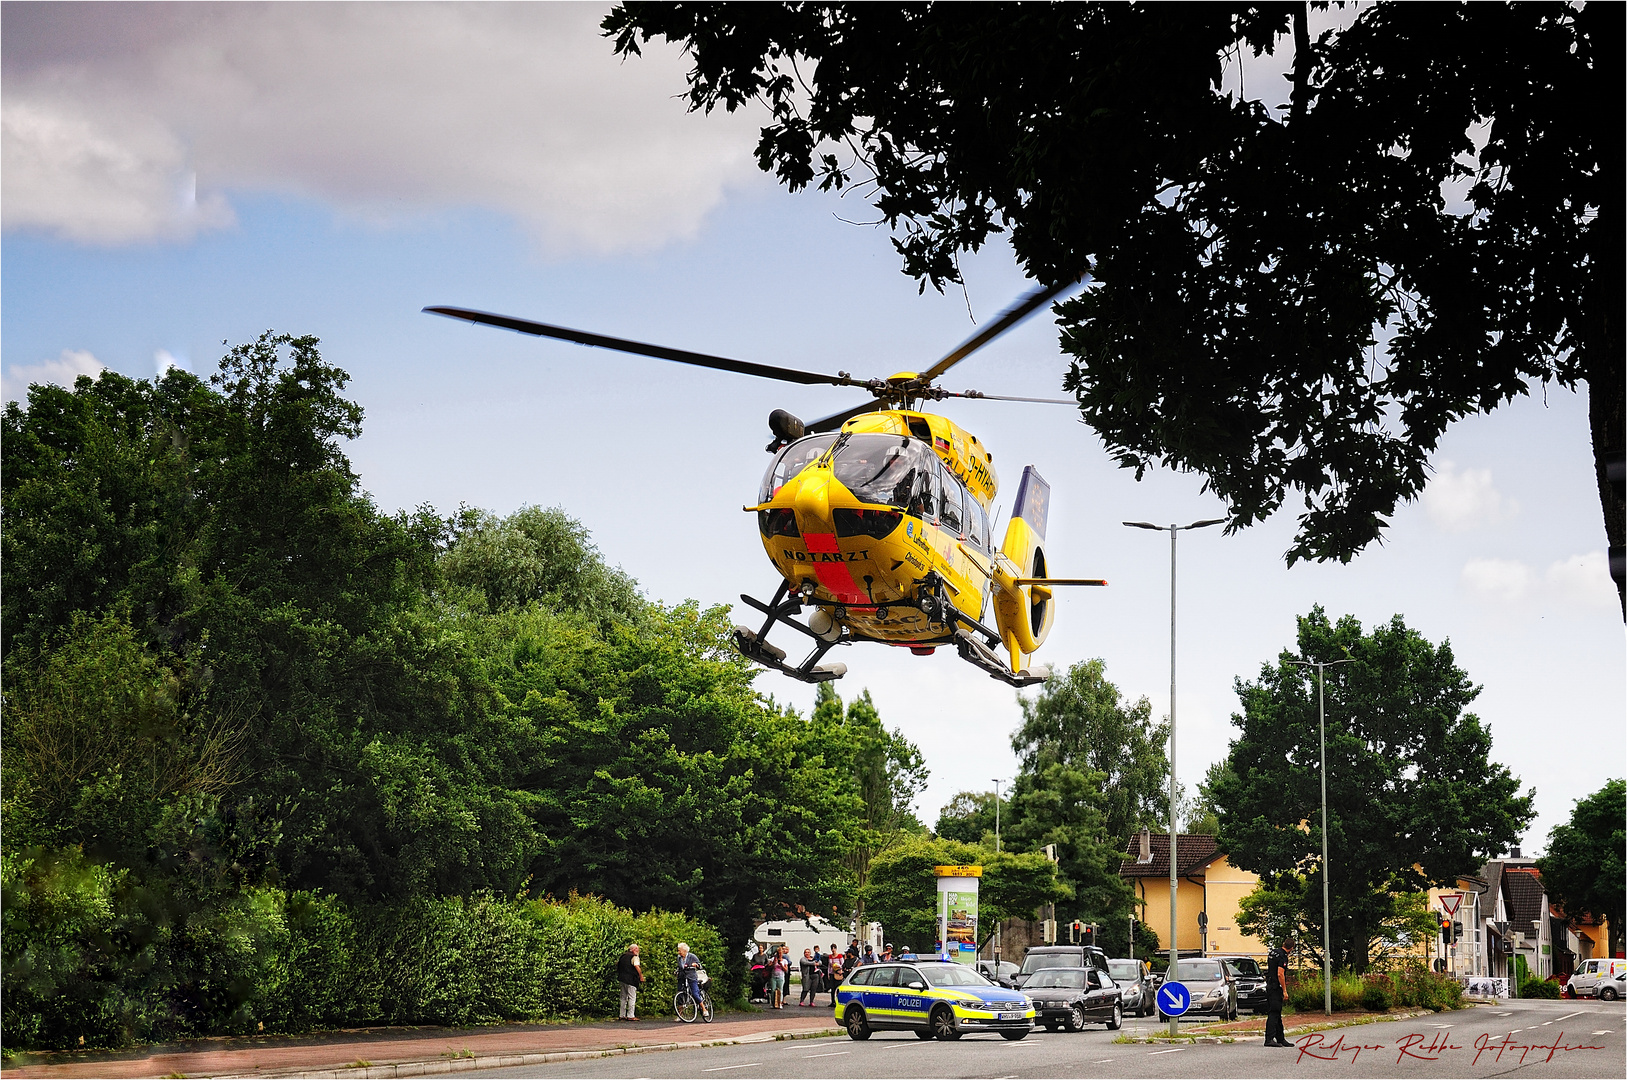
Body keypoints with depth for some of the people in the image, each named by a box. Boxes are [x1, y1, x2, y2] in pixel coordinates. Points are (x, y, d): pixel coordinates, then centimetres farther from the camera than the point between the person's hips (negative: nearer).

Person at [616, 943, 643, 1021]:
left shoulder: (623, 956, 15)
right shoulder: (634, 957, -8)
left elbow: (617, 963, 25)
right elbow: (636, 966, -20)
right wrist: (641, 977, -14)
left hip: (622, 979, 7)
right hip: (631, 979, -7)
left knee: (624, 997, 15)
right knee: (632, 997, -3)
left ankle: (622, 1015, 17)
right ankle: (630, 1016, -7)